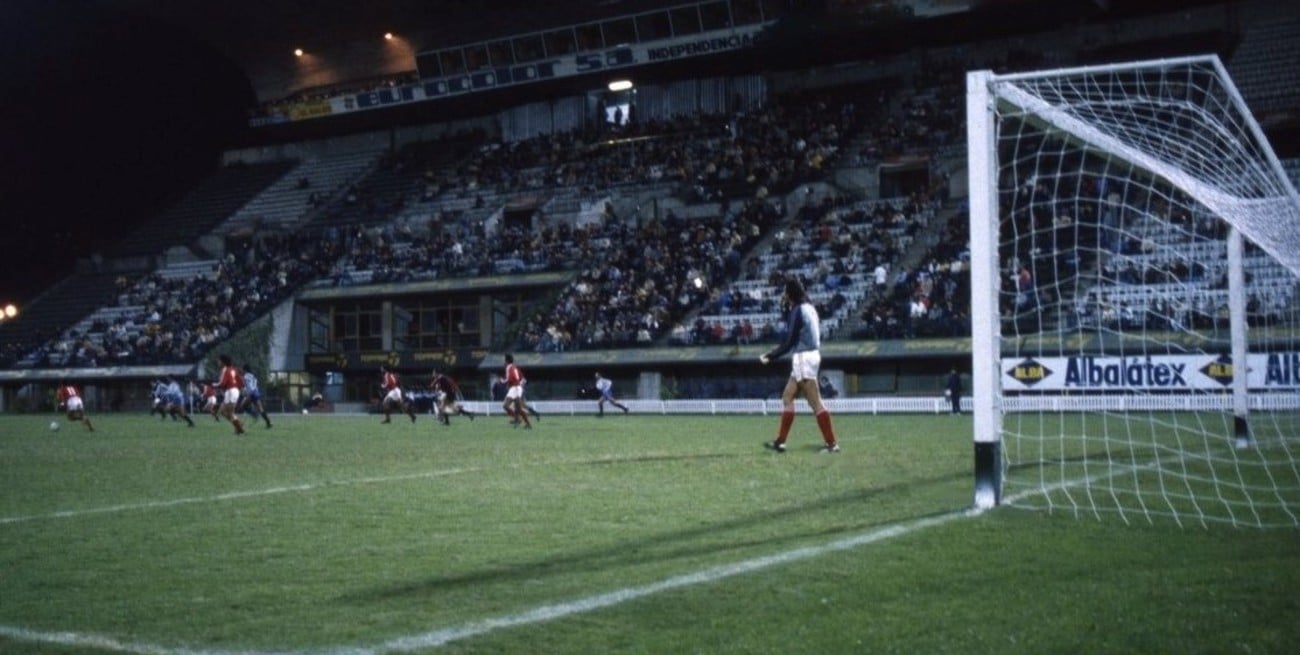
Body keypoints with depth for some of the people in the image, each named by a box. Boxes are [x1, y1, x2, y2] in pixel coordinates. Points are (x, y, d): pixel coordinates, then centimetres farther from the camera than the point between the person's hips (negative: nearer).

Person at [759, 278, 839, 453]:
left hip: (803, 357, -10)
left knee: (815, 403, -9)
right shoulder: (809, 308, 13)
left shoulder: (797, 310, -14)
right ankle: (780, 442, 15)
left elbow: (789, 342, -16)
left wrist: (769, 357, -10)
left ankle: (832, 443, -9)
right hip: (812, 354, 10)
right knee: (787, 396, 13)